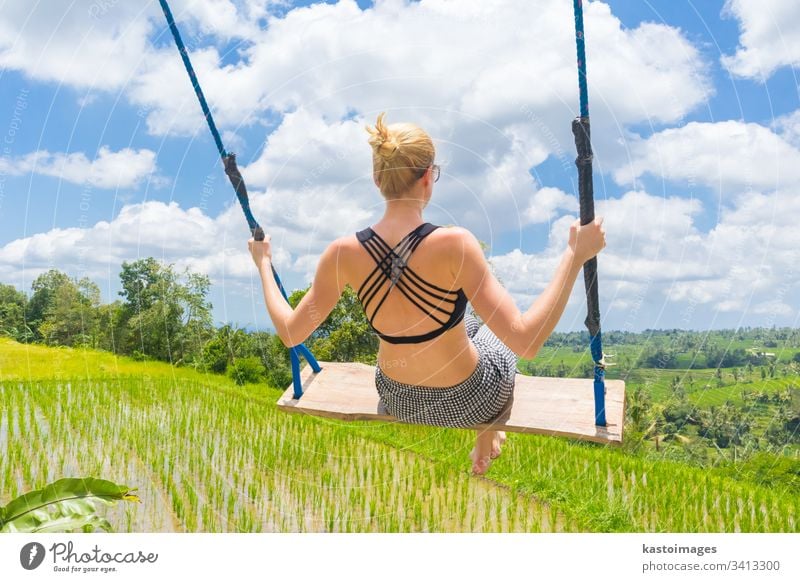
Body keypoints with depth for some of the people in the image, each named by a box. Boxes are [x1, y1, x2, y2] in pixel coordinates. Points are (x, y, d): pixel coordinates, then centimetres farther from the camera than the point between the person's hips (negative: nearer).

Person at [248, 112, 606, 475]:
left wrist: (263, 263, 5)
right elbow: (525, 342, -31)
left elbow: (290, 332, -8)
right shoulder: (453, 244, -31)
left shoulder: (343, 253, -20)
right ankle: (487, 444, 48)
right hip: (470, 403, -4)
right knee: (496, 330, 30)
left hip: (396, 401, 4)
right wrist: (574, 256, -25)